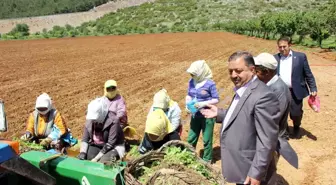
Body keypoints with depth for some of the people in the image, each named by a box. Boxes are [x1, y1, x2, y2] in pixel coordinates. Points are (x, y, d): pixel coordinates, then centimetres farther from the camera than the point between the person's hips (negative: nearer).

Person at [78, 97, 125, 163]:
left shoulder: (113, 121, -22)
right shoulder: (90, 121, -5)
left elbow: (110, 144, -25)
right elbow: (85, 139, -2)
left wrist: (96, 158, -27)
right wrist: (82, 152, -19)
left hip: (113, 147, -6)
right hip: (96, 146, 6)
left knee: (103, 161, -33)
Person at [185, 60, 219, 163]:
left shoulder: (210, 84, -18)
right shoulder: (191, 82, -2)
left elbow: (216, 99, -13)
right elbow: (188, 95, 9)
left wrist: (203, 103, -25)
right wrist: (187, 104, -10)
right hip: (195, 115, 5)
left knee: (207, 140, 10)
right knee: (191, 139, 14)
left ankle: (207, 160, 29)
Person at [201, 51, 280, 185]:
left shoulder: (263, 96, -25)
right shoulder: (241, 90, 6)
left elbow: (267, 141, -26)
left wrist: (257, 174, -23)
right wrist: (219, 114, 5)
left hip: (249, 172, -9)